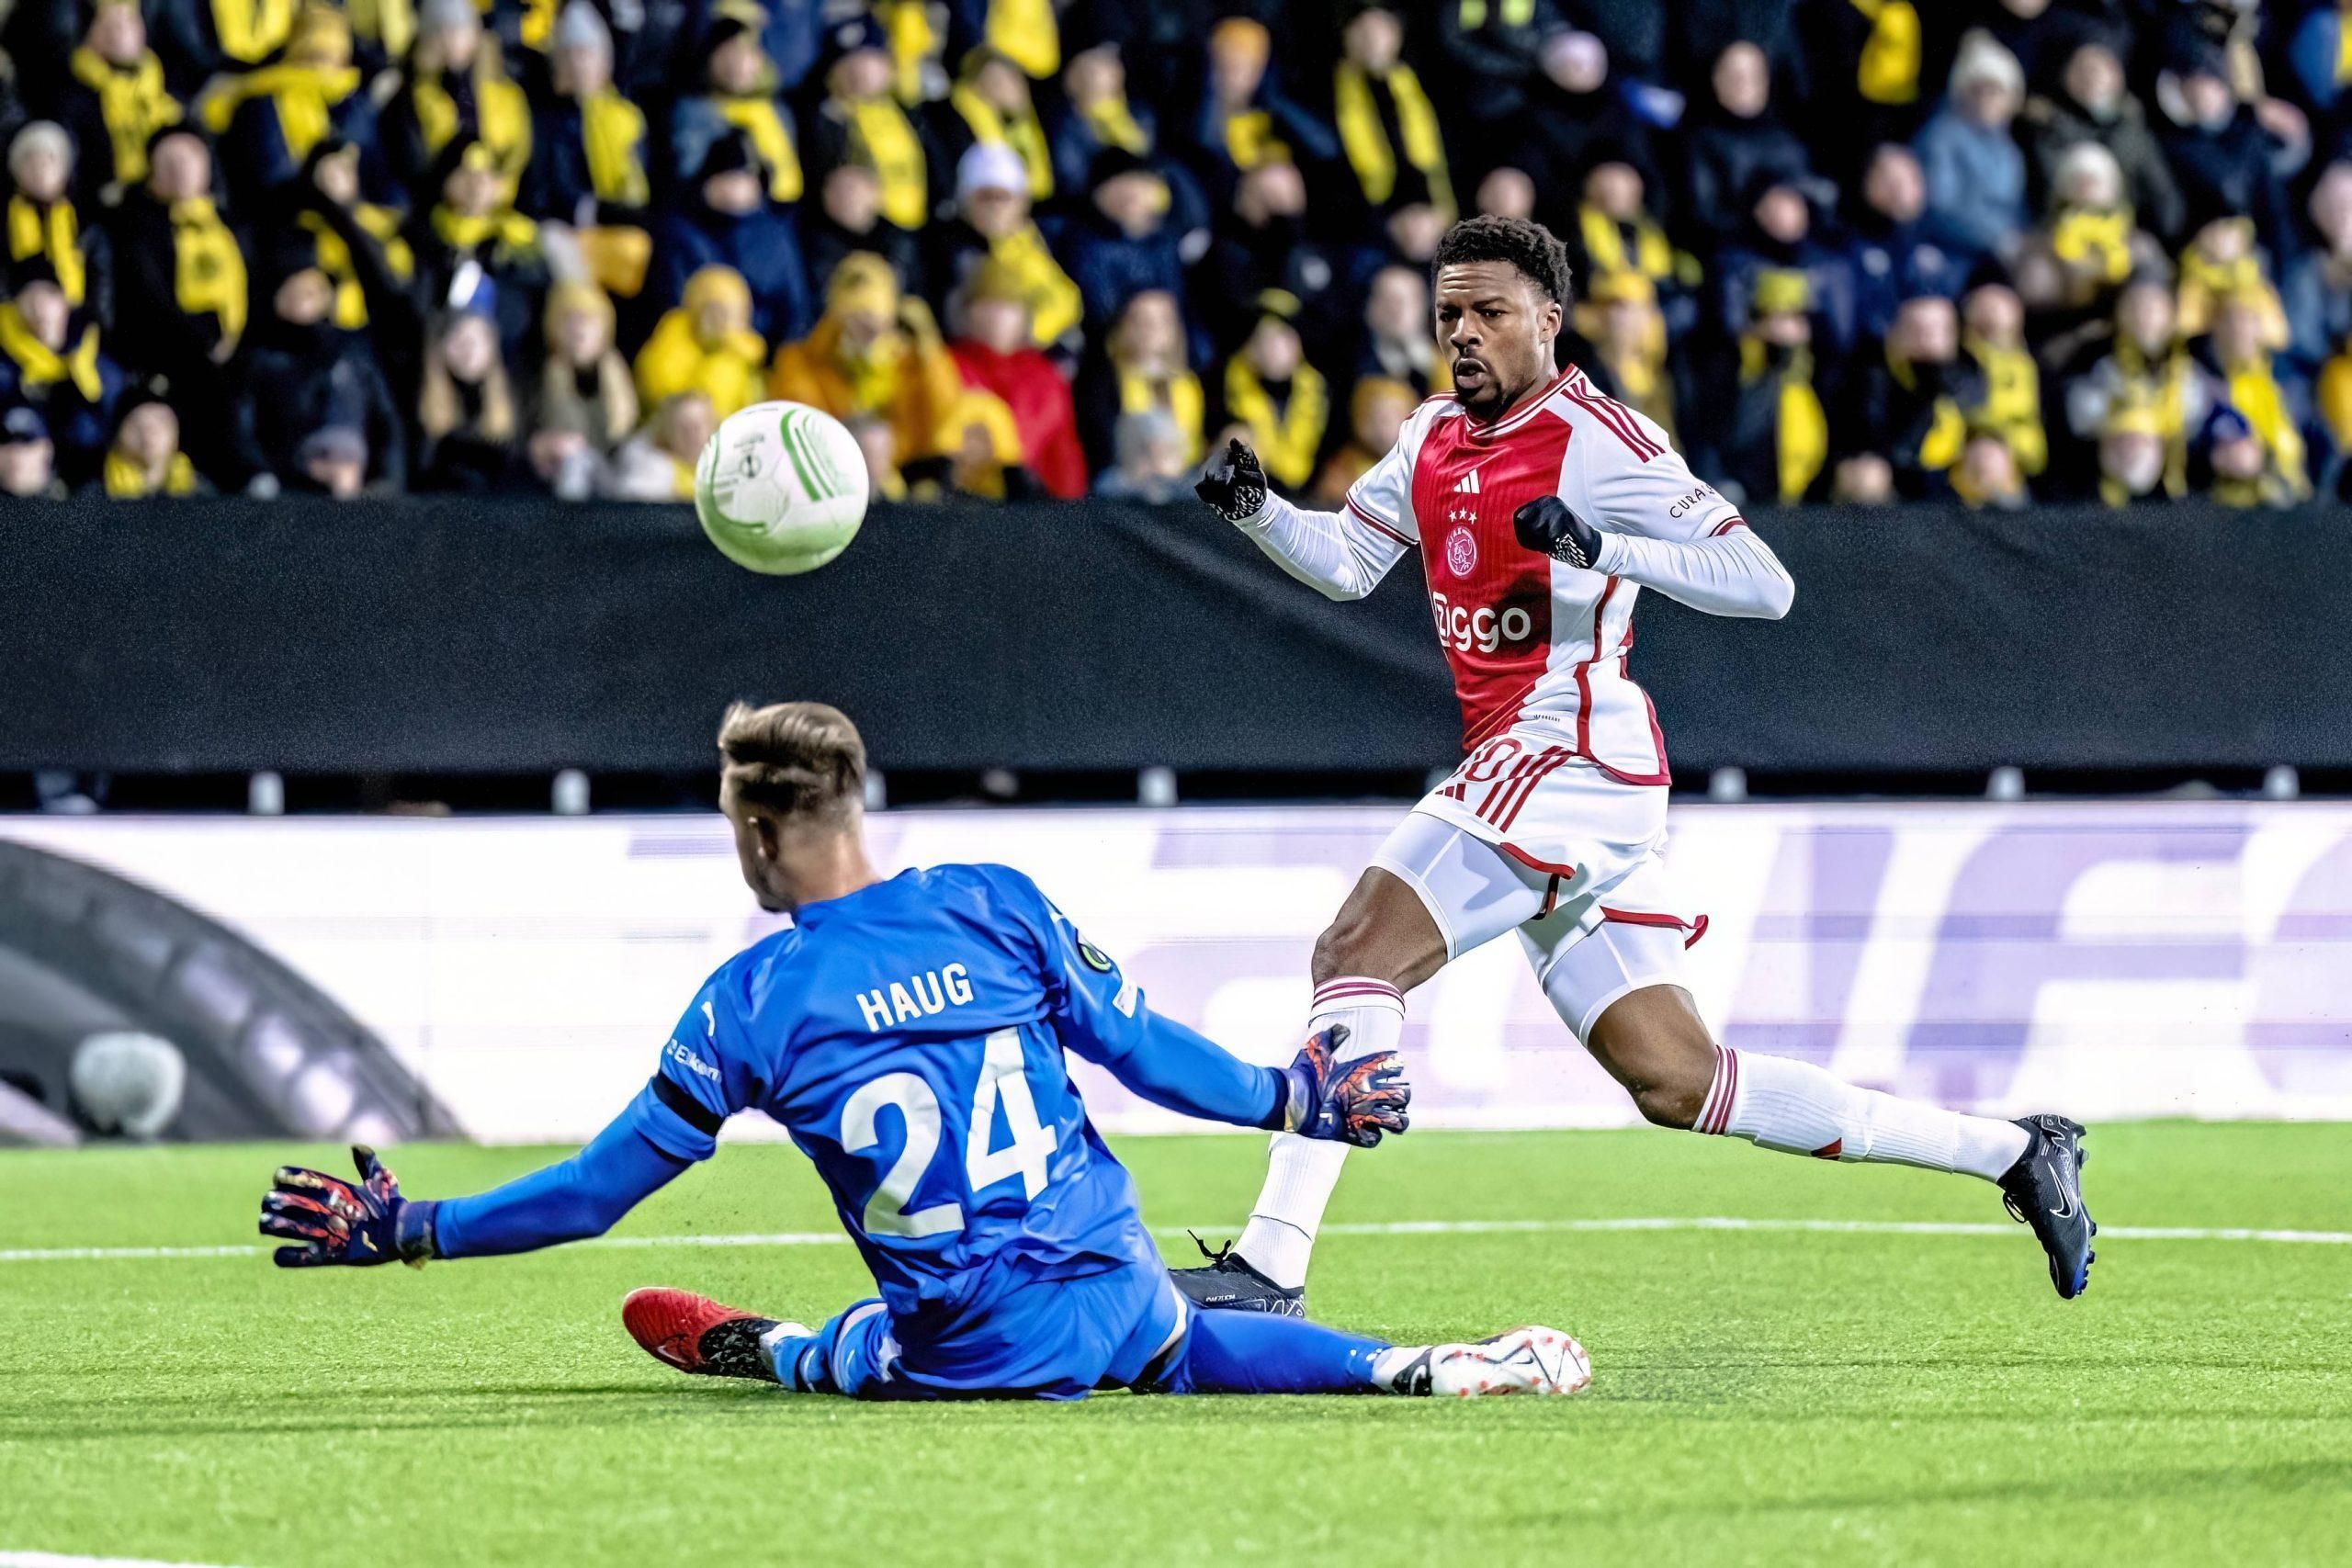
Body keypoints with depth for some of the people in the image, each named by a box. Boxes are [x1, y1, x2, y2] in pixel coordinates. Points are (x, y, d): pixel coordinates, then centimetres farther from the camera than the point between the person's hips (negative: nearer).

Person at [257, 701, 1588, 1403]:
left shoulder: (751, 1006, -8)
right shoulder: (995, 904, -3)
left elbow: (600, 1188, -4)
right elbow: (1139, 1048, 3)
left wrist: (407, 1232, 5)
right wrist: (1291, 1099, 20)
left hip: (980, 1345, -3)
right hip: (1114, 1280, 3)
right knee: (1181, 1347, 30)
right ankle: (1418, 1370, 13)